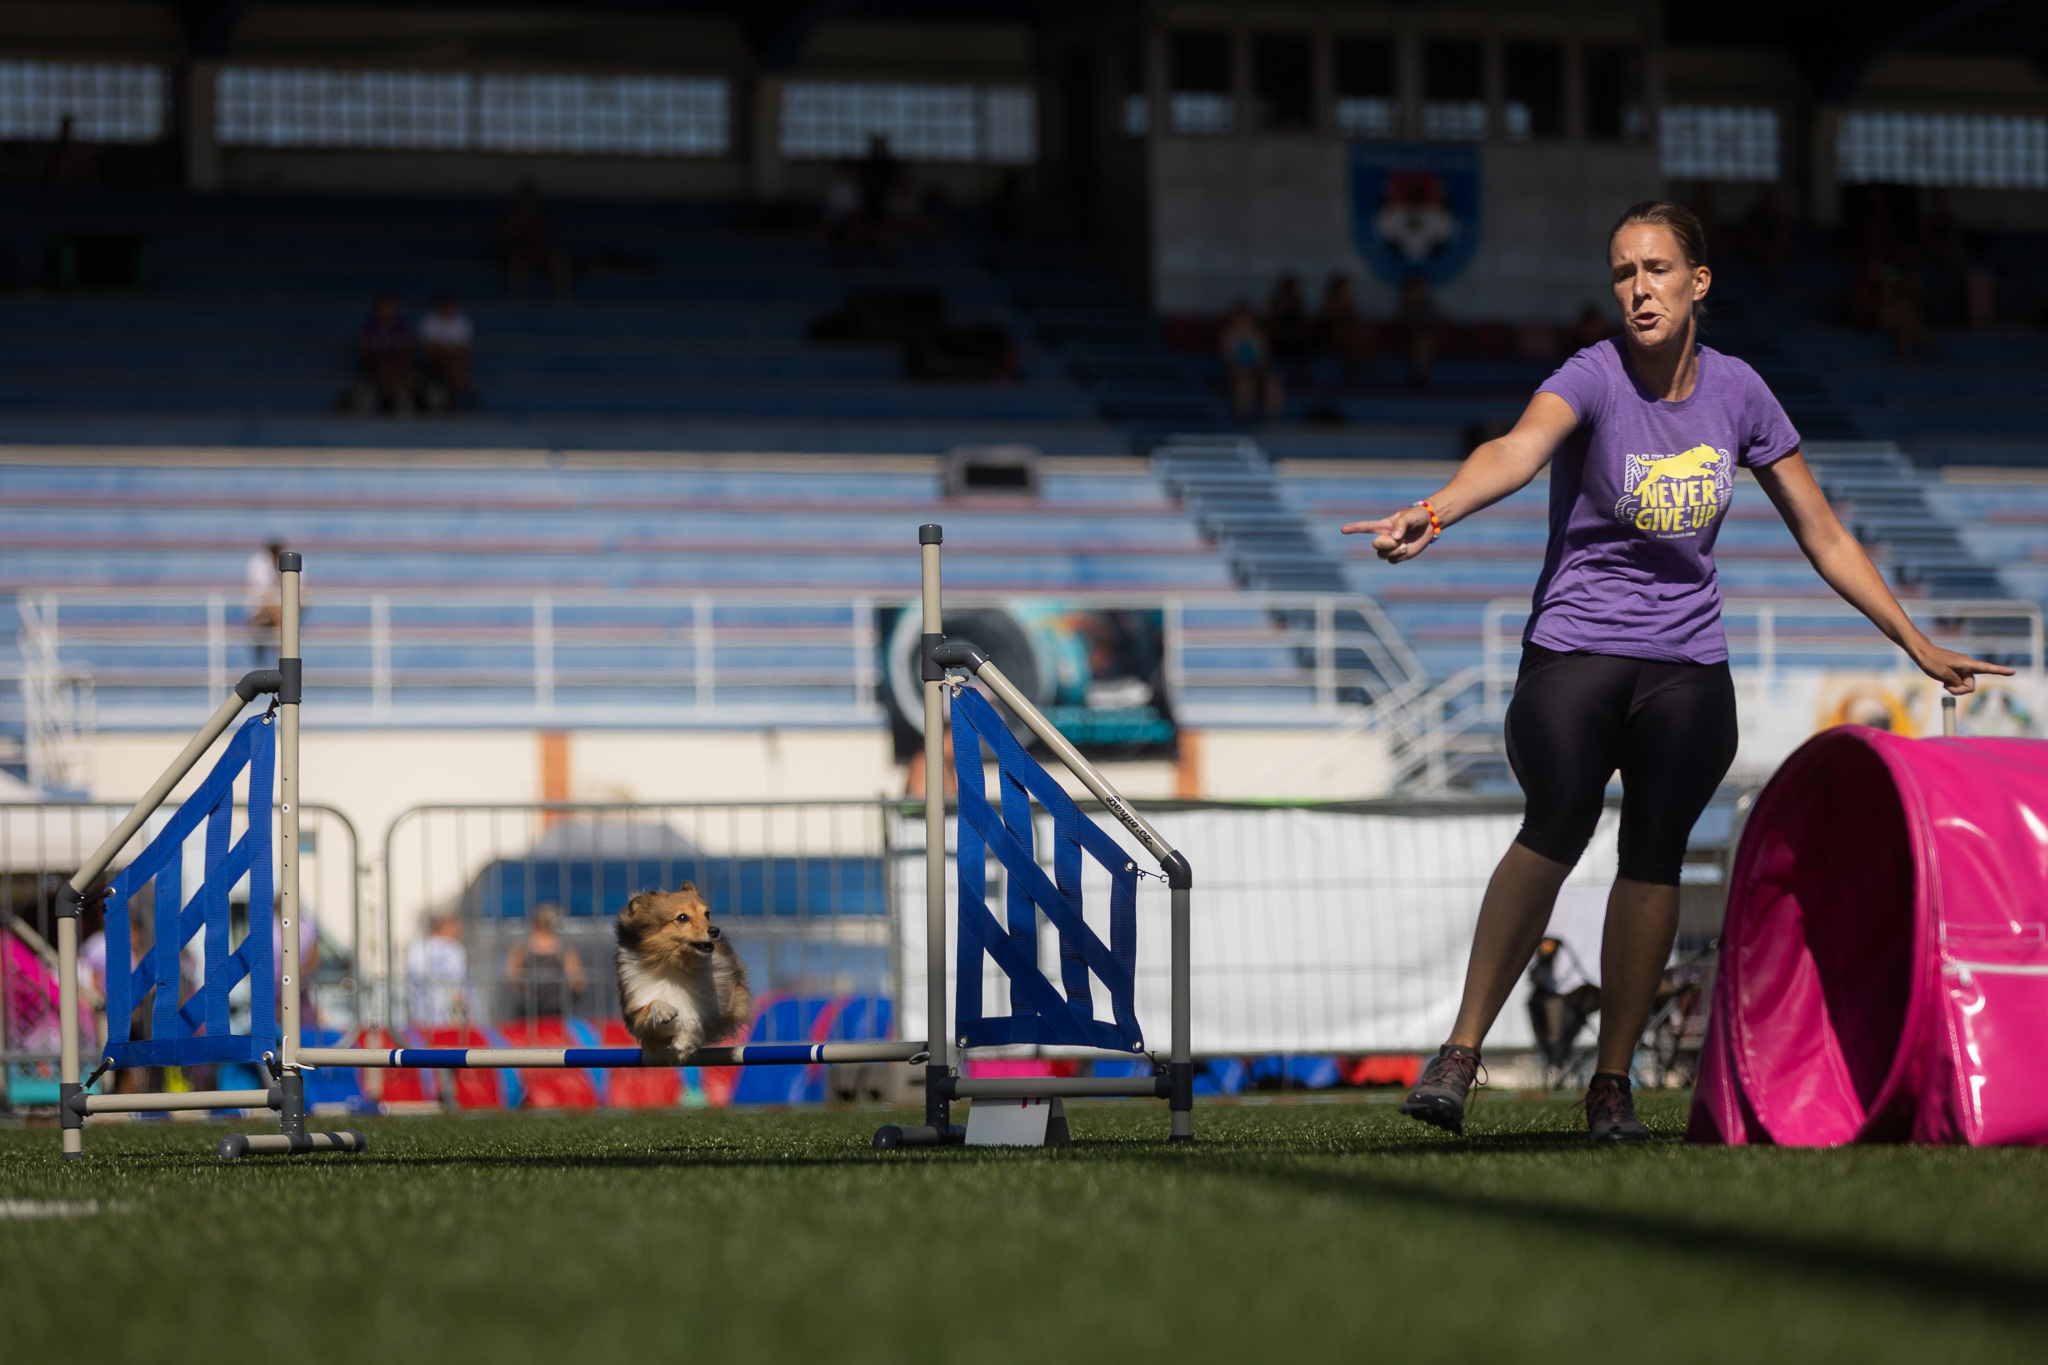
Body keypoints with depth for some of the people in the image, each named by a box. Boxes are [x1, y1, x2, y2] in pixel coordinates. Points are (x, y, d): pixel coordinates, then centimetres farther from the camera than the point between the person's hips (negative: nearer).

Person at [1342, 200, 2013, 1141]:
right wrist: (1435, 512, -54)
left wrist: (1919, 647, 15)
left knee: (1655, 848, -10)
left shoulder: (1736, 393, 3)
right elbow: (1517, 448, -33)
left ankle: (1611, 1082, 4)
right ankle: (1459, 1056, -22)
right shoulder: (1594, 380, -10)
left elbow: (1823, 535, 12)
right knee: (1558, 824, -24)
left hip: (1687, 665, 4)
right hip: (1574, 649, -3)